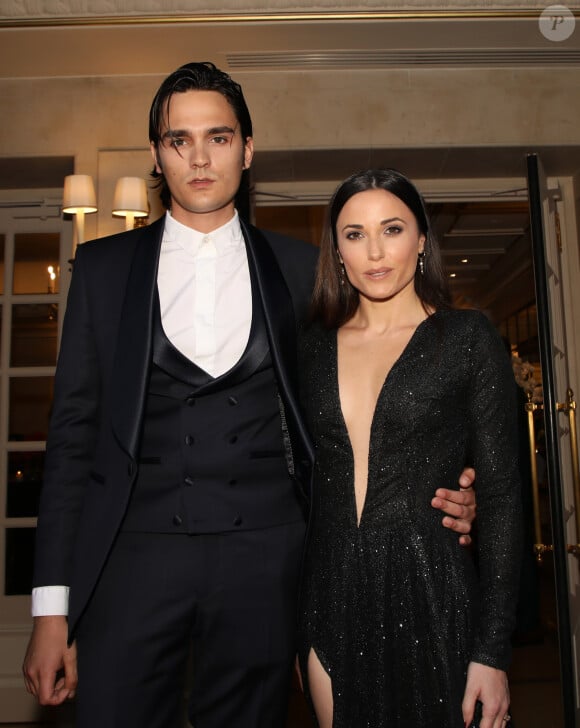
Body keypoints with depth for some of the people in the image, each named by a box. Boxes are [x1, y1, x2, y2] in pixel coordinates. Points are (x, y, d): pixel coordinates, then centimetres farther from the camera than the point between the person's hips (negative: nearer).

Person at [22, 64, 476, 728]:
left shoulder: (299, 269, 6)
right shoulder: (102, 267, 6)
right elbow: (73, 430, 4)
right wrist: (52, 606, 1)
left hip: (264, 556, 1)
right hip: (133, 553, 0)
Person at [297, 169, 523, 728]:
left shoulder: (467, 339, -5)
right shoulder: (312, 346, 5)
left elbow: (500, 494, -5)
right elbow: (303, 478, 9)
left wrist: (492, 650, -9)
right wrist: (295, 623, 8)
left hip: (430, 596, -3)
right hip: (331, 598, 3)